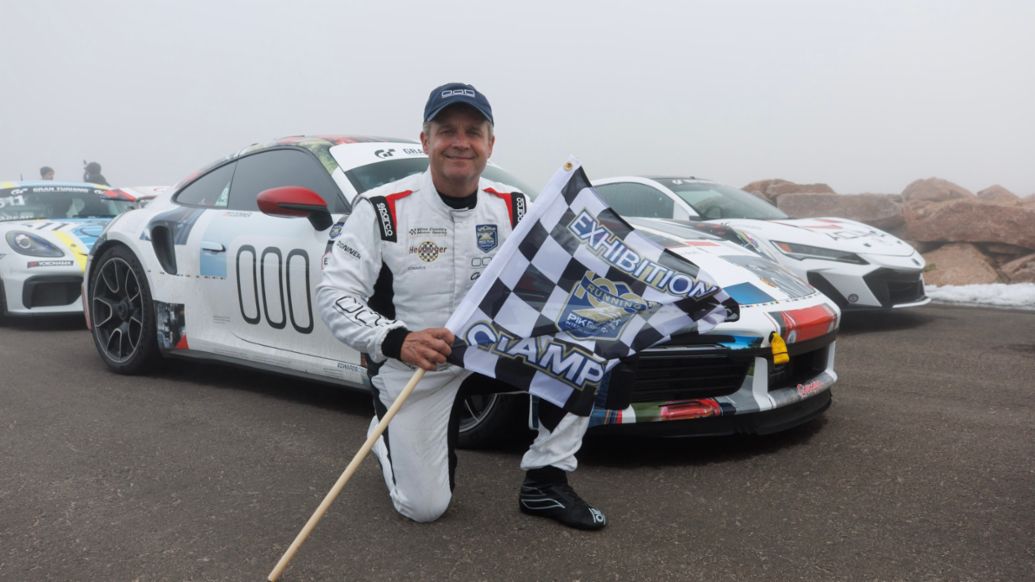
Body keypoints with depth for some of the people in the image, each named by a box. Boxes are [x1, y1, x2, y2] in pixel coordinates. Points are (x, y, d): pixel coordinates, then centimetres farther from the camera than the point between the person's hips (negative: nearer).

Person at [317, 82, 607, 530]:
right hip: (410, 368, -3)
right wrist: (397, 340, -35)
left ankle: (546, 482, -5)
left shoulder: (511, 207, -3)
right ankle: (387, 436, 29)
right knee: (424, 506, -6)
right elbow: (334, 294, -19)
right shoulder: (384, 209, -17)